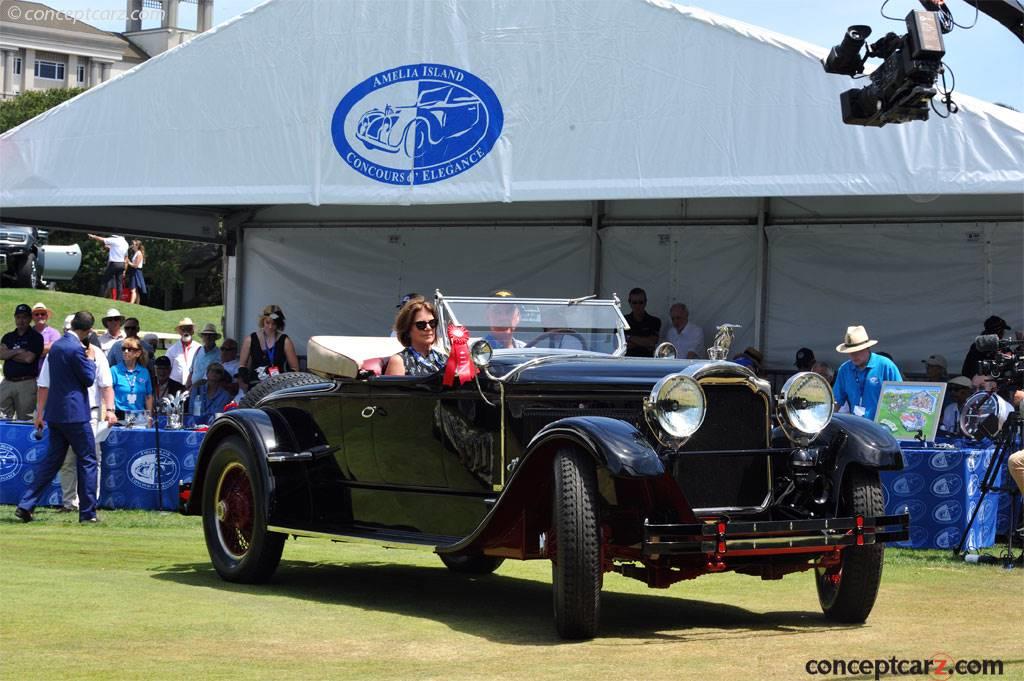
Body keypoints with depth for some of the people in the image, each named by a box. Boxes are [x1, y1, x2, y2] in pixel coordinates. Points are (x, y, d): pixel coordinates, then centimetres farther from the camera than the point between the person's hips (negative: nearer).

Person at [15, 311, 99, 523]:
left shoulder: (56, 346, 11)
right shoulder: (76, 349, -16)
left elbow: (45, 384, 17)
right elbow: (88, 379, -11)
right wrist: (90, 359, 5)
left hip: (55, 413, 8)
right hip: (74, 414, -8)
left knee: (52, 461, 13)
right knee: (87, 460, 2)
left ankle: (26, 505, 7)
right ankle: (87, 512, 3)